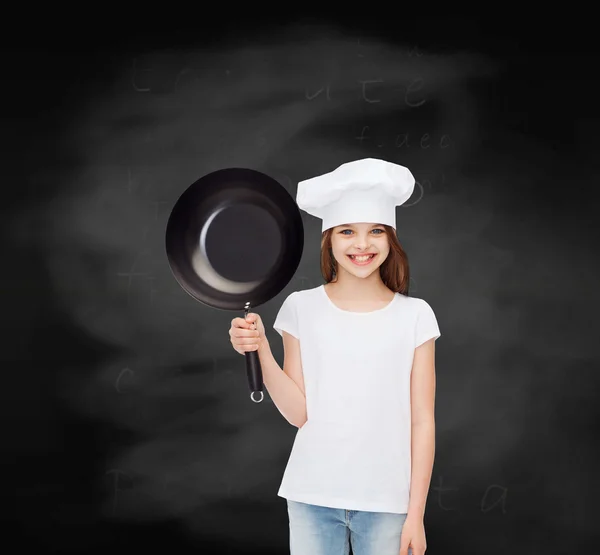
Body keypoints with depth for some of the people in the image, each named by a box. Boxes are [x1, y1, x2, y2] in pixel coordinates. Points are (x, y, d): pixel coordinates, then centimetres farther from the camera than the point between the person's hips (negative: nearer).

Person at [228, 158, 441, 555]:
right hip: (312, 498, 1)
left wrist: (416, 513, -2)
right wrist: (261, 352, -15)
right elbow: (298, 413, -3)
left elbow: (422, 421, -1)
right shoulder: (302, 307, -1)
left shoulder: (415, 315, -2)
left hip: (385, 502, 0)